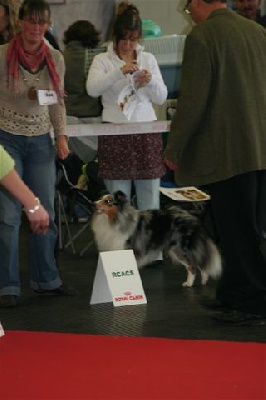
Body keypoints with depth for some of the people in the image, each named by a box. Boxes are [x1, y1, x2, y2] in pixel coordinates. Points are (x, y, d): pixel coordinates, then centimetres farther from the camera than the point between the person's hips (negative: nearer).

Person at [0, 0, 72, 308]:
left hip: (41, 141, 5)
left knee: (45, 211, 8)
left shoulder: (55, 59, 5)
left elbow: (58, 102, 12)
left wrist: (61, 136, 5)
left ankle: (46, 279, 19)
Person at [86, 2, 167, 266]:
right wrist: (120, 70, -25)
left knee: (150, 198, 3)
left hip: (146, 133, 3)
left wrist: (150, 81, -11)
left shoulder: (148, 59, 10)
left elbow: (161, 98, 9)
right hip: (115, 133, -2)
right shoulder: (103, 60, 2)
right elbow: (93, 89, -16)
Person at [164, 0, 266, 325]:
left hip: (227, 152, -7)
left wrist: (173, 149, -7)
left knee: (239, 233, 0)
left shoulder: (201, 37, -11)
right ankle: (232, 295, 26)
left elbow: (193, 100, -15)